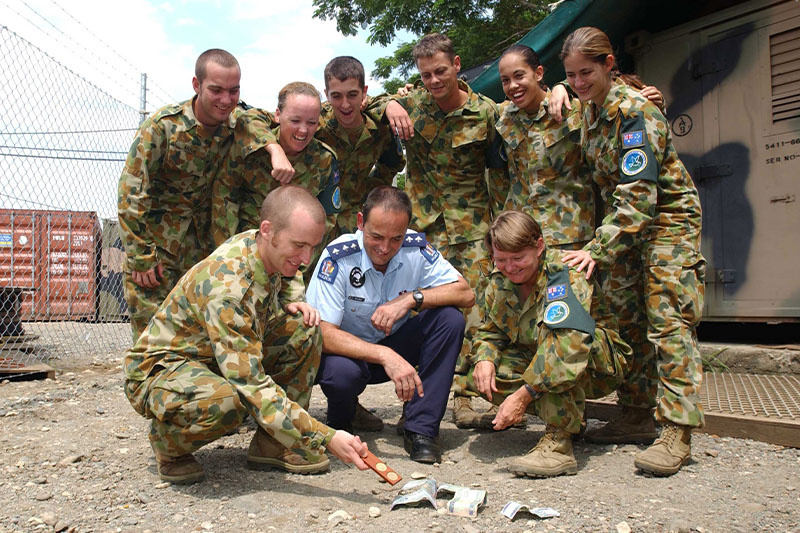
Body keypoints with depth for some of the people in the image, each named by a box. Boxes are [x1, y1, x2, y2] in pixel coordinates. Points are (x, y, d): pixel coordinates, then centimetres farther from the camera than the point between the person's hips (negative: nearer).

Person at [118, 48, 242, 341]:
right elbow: (130, 195, -18)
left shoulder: (236, 122, -8)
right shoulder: (162, 126, -21)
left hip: (201, 238, 4)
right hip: (155, 234, -4)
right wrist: (141, 257, -17)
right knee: (151, 325, -4)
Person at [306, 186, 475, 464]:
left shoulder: (416, 248, -14)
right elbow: (323, 334, -29)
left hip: (394, 346, 4)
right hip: (348, 350, -4)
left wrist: (410, 298, -30)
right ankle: (340, 421, 1)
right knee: (341, 373, -38)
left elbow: (466, 294, -15)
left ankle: (420, 428, -15)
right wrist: (385, 356, -42)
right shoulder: (338, 257, -24)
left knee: (450, 318, -20)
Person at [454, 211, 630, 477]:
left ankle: (559, 441, -34)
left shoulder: (566, 274, -24)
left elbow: (570, 345, -38)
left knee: (553, 329, -37)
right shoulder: (499, 281, -2)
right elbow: (490, 331, 7)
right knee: (479, 376, -16)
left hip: (598, 366, -7)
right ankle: (569, 417, -5)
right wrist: (484, 358, -18)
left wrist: (524, 394, -42)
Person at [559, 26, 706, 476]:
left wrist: (597, 249, -34)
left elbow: (639, 196, -29)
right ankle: (638, 417, 15)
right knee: (626, 320, 6)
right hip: (626, 223, 8)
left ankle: (677, 433, -12)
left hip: (667, 219, -8)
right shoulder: (591, 109, 5)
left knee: (668, 321, -13)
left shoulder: (634, 112, -21)